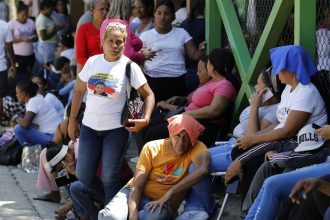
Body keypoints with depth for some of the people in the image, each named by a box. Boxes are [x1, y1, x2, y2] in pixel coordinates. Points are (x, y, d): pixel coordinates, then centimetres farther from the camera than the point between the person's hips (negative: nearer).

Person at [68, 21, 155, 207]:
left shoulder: (130, 67, -7)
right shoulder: (92, 62, 3)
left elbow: (149, 95, -3)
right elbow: (79, 91, 12)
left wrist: (146, 119, -18)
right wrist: (72, 119, 10)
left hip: (115, 129, -4)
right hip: (90, 126, 4)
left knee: (109, 178, -2)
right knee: (84, 175, 3)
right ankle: (111, 202, 26)